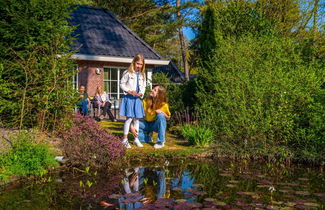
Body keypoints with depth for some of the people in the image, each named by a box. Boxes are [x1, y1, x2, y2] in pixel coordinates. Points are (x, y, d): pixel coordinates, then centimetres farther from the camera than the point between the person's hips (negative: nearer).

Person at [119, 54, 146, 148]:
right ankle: (125, 139, 0)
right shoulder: (128, 73, -6)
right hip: (129, 98, -5)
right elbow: (122, 84, -4)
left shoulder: (142, 75, 10)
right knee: (129, 118, -9)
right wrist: (130, 91, -15)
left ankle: (136, 139, 19)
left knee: (137, 119, 9)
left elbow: (143, 86, 16)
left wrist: (141, 93, -4)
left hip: (137, 98, 5)